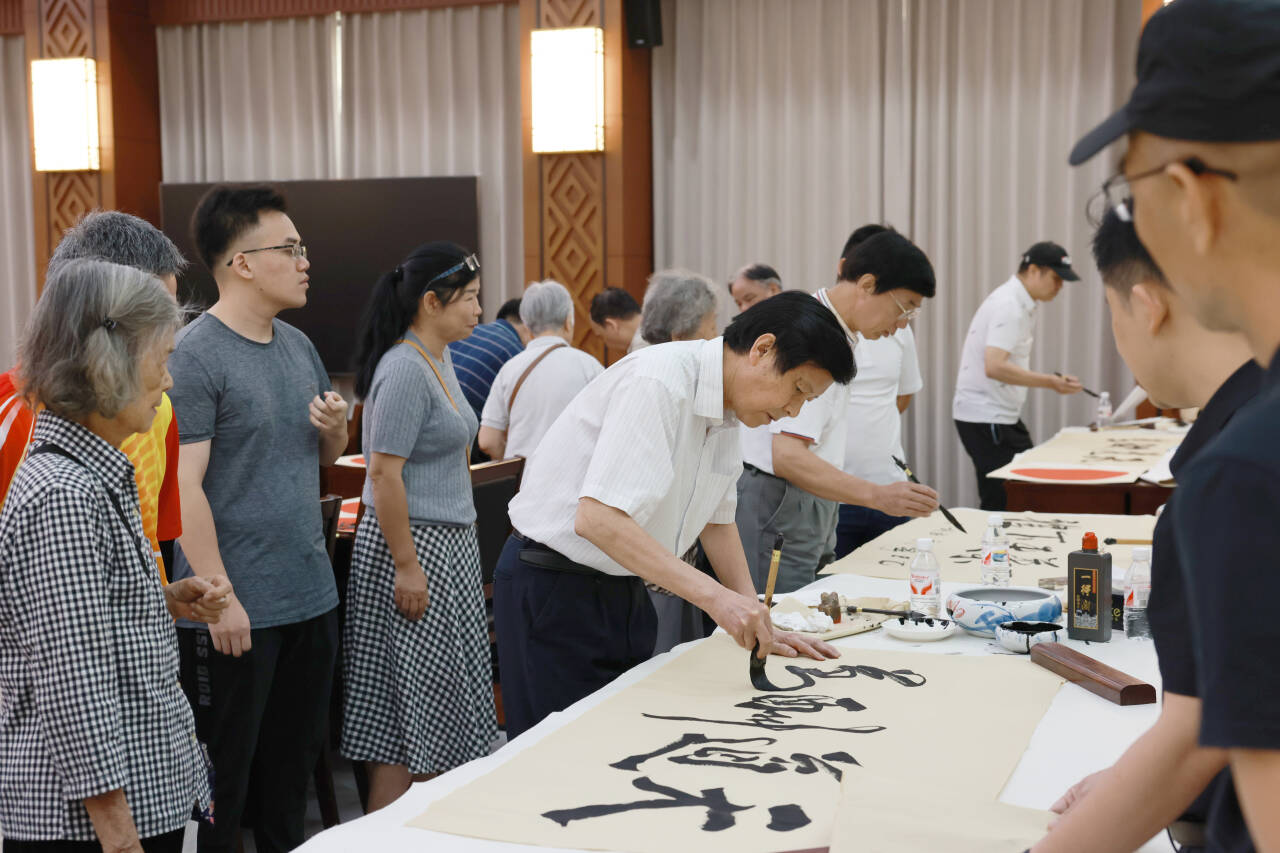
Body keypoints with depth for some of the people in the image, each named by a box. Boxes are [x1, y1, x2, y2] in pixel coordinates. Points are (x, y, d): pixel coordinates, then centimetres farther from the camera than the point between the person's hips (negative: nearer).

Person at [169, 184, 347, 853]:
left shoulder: (298, 346, 10)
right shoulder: (194, 355, -13)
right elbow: (184, 485, -17)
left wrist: (336, 430, -2)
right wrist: (220, 596, -20)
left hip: (311, 596, 8)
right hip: (238, 609, -7)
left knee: (296, 758, 18)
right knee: (223, 773, 6)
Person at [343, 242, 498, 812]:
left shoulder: (440, 360, 13)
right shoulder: (405, 369, -17)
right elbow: (384, 474, -21)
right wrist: (406, 567, -21)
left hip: (450, 545, 10)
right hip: (413, 547, -10)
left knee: (443, 711, 14)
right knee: (405, 720, -3)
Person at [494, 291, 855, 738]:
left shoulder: (725, 409, 5)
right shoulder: (658, 383, -24)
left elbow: (717, 520, 16)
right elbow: (598, 519, -33)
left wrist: (758, 627, 7)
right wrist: (714, 596, -36)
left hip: (621, 591, 9)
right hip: (553, 591, -9)